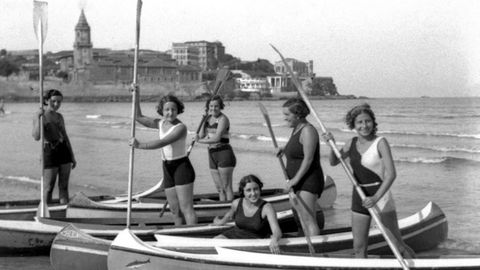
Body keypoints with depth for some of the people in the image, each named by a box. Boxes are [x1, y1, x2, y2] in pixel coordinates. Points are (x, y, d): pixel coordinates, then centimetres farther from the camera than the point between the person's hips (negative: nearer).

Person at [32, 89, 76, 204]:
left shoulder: (59, 116, 10)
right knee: (49, 187, 1)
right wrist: (38, 116, -22)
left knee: (64, 186, 7)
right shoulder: (39, 116, -6)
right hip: (49, 152, -5)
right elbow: (37, 137, -20)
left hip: (64, 151, 5)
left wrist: (72, 156, 15)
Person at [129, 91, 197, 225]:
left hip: (182, 168, -7)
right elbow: (139, 117, 9)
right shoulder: (161, 124, 7)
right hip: (168, 170, 7)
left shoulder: (181, 127, -16)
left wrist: (140, 145, -29)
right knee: (175, 211, 9)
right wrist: (136, 96, 0)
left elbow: (162, 143, -26)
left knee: (186, 209, -12)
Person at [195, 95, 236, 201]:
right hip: (212, 155, 8)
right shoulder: (208, 118, 13)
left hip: (224, 154, -8)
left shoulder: (223, 119, -11)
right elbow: (201, 136, 6)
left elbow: (217, 138, -20)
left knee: (226, 187, -6)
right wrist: (203, 121, -4)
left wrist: (200, 141, -11)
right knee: (219, 188, 11)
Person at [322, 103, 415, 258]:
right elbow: (334, 162, 19)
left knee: (397, 245, 0)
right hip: (359, 197, 6)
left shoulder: (380, 143, -11)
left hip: (379, 196, -6)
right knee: (359, 248, 7)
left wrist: (376, 197, -29)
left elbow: (391, 174, -18)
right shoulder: (352, 143, 7)